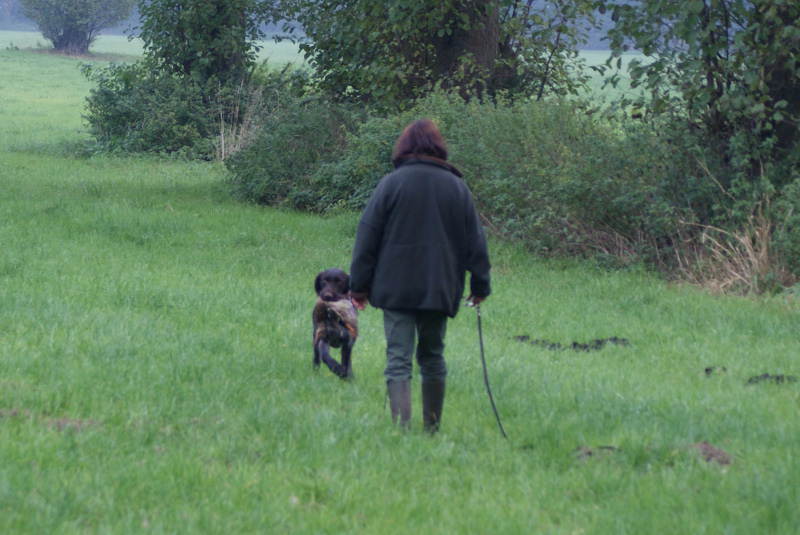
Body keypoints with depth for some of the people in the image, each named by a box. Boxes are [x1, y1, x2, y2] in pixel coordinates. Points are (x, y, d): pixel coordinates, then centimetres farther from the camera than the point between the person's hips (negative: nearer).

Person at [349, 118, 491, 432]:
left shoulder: (391, 184, -3)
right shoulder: (457, 186, 5)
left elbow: (367, 238, -2)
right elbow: (474, 240, 8)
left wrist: (359, 285, 4)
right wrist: (480, 284, 16)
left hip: (396, 289, -3)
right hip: (440, 289, 3)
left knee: (398, 359, -5)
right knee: (432, 357, 14)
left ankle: (401, 426, -18)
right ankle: (432, 427, 18)